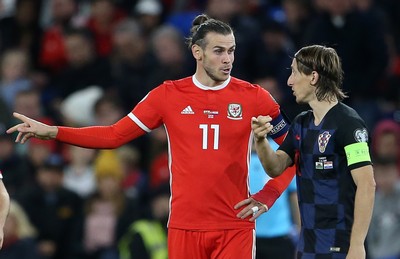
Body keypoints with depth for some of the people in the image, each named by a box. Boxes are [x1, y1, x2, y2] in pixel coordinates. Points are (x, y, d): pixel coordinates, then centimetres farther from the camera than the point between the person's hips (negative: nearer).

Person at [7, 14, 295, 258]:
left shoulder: (254, 97, 0)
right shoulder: (169, 95, 4)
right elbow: (115, 135, 6)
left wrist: (266, 197, -3)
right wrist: (51, 132, -1)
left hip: (235, 227, -1)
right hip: (185, 226, 1)